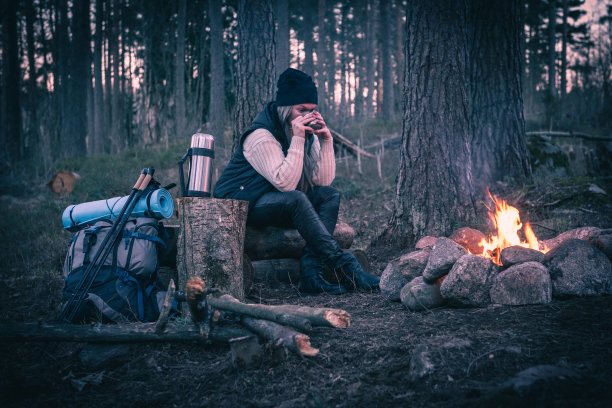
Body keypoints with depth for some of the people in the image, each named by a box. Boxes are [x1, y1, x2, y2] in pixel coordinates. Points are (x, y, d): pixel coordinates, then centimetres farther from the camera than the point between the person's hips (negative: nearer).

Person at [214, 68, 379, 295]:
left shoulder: (309, 134, 3)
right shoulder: (261, 136, -19)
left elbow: (324, 181, -4)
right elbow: (286, 184, -28)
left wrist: (327, 141, -13)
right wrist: (297, 140, -30)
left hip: (277, 204, 8)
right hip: (238, 204, -8)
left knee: (329, 195, -12)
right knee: (296, 199, -34)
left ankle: (310, 276, -26)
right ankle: (344, 266, -33)